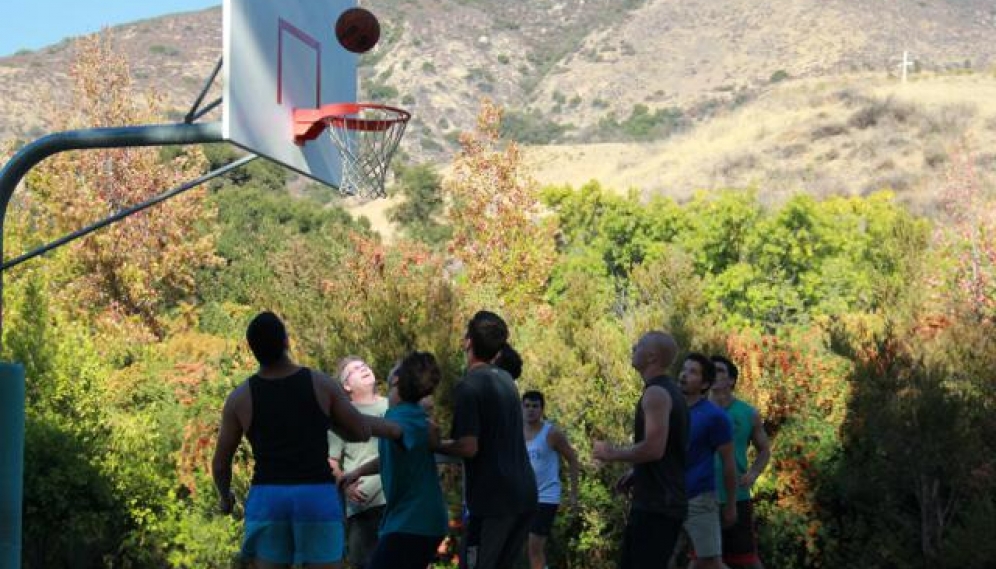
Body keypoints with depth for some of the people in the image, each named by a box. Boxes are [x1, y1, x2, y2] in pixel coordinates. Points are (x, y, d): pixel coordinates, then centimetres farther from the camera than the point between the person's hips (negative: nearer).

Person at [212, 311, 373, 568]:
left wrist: (224, 496, 30)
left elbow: (220, 463, 9)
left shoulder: (240, 397, 2)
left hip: (267, 499, 1)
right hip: (318, 498, -1)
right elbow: (363, 432, 7)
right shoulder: (321, 383, 0)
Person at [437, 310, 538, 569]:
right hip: (524, 493, 8)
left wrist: (436, 446, -1)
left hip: (493, 498, -8)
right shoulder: (506, 380, 14)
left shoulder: (468, 386, -12)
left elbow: (469, 447, -18)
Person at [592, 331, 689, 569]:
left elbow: (654, 448, -25)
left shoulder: (656, 393, -15)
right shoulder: (670, 391, 18)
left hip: (655, 504, -11)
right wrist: (635, 473, 18)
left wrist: (612, 453, -11)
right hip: (667, 502, 11)